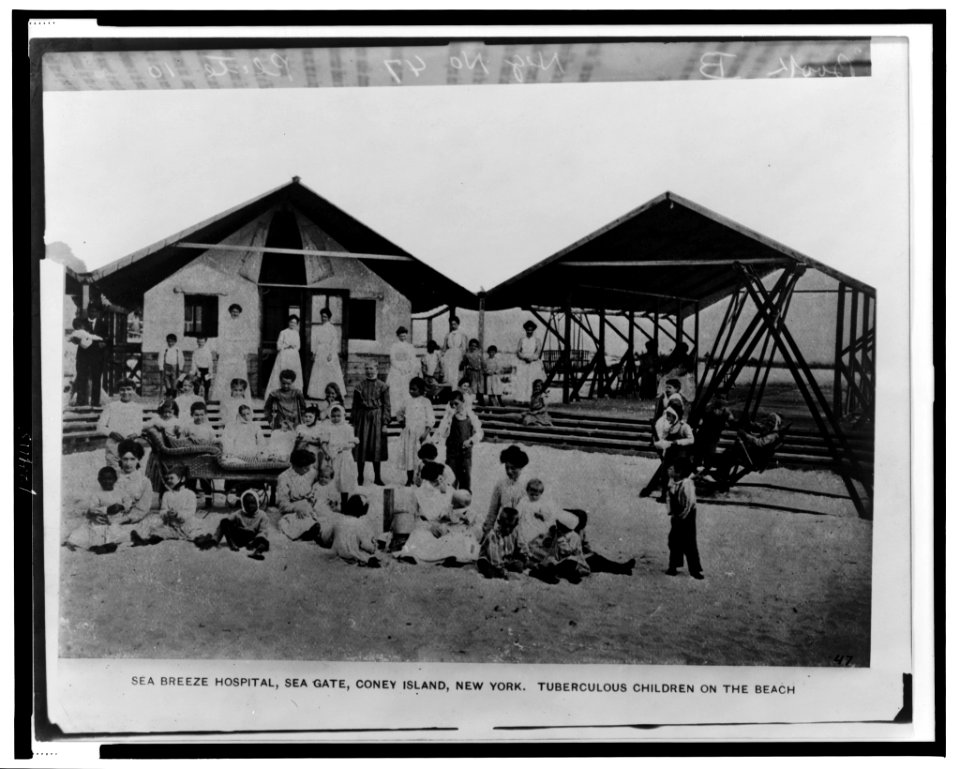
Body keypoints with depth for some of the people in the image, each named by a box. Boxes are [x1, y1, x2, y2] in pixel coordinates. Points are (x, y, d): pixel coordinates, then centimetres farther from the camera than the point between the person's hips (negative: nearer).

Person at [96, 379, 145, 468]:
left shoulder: (138, 408, 14)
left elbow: (140, 427, 11)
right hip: (113, 444, -1)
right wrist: (111, 433, -12)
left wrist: (135, 434, -12)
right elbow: (100, 426, 7)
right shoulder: (110, 406, 10)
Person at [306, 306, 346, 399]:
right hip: (319, 353, 4)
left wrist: (331, 354, -14)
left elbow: (334, 342, -6)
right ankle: (318, 393, 2)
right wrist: (314, 352, 4)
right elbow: (315, 340, 12)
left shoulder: (332, 328, -2)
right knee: (318, 373, 0)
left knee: (331, 373, -5)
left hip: (329, 352, -4)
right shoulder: (317, 328, 11)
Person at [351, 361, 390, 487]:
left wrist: (385, 423, -6)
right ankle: (360, 477, 12)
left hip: (377, 419, -1)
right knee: (361, 448, 2)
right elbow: (355, 405, 7)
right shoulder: (359, 386, 5)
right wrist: (353, 422, 2)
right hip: (363, 418, 1)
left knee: (377, 447, 3)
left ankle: (377, 477, 12)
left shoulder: (382, 386, 1)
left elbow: (386, 406, 0)